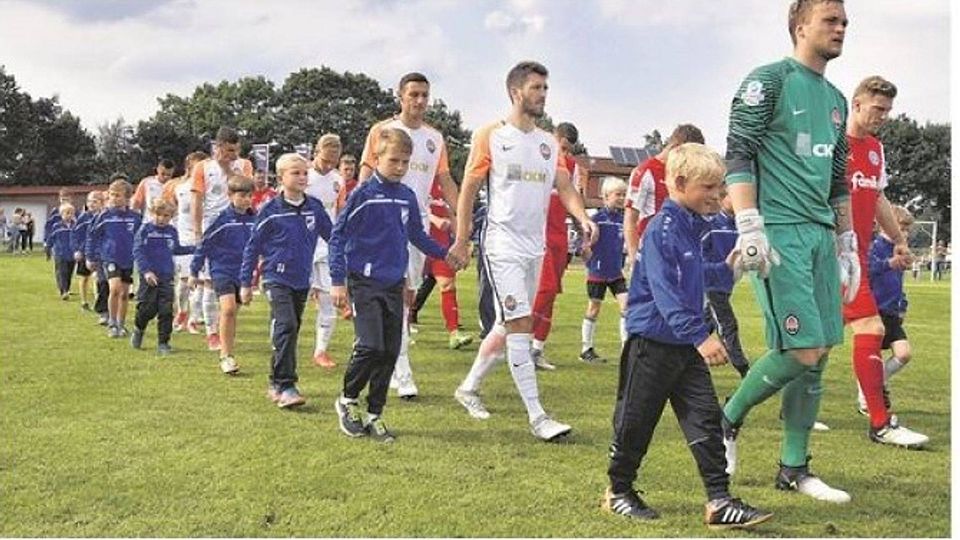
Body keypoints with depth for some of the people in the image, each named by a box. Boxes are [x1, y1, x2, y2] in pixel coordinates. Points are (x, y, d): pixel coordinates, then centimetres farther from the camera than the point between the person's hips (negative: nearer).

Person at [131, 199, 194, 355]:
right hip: (149, 277, -3)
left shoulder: (172, 231, 7)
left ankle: (163, 343, 5)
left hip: (167, 277, 3)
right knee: (148, 309, 1)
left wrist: (195, 248, 12)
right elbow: (137, 252, -8)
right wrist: (146, 271, -17)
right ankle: (138, 329, 32)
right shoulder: (145, 230, -4)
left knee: (166, 311, -3)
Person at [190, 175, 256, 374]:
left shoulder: (254, 219, 2)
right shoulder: (222, 219, -10)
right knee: (228, 308, -19)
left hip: (243, 272, 5)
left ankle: (227, 354, 22)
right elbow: (205, 244, -4)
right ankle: (226, 356, -13)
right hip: (222, 270, -5)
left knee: (233, 312, 11)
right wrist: (194, 272, -1)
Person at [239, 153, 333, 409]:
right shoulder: (271, 210, -7)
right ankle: (285, 386, -17)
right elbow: (253, 246, -1)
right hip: (277, 279, -5)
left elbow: (332, 237, 13)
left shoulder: (315, 207, 3)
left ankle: (276, 383, 25)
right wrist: (246, 283, 0)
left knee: (290, 331, 12)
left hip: (302, 281, 5)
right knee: (286, 327, -18)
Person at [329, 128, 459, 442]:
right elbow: (338, 236, -7)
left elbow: (417, 236, 22)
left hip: (394, 284, 5)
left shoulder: (408, 197, 7)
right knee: (370, 346, -15)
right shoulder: (363, 194, -8)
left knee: (390, 352, 5)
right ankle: (348, 400, 11)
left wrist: (445, 254, 13)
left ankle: (374, 415, 17)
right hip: (364, 283, -5)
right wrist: (338, 281, -11)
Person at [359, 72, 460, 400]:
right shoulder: (382, 131, 0)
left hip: (419, 222, 5)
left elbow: (445, 182, 14)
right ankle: (402, 373, -11)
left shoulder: (435, 138, 13)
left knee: (408, 295, 8)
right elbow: (366, 177, -2)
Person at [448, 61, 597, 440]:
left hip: (535, 246, 7)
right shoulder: (490, 136, -4)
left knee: (507, 326, 14)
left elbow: (564, 186, 3)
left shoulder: (549, 143, 12)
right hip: (503, 244, -7)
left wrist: (582, 218, -16)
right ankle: (537, 416, -10)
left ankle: (468, 388, 32)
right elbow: (468, 189, -2)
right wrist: (461, 239, -5)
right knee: (520, 325, -12)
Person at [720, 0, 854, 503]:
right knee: (802, 352, -14)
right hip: (779, 233, -8)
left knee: (817, 354, 5)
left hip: (821, 234, 8)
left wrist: (847, 242, 23)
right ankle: (727, 420, 9)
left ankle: (794, 468, 14)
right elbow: (737, 156, -11)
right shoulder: (770, 80, -3)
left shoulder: (836, 99, 21)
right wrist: (749, 228, -20)